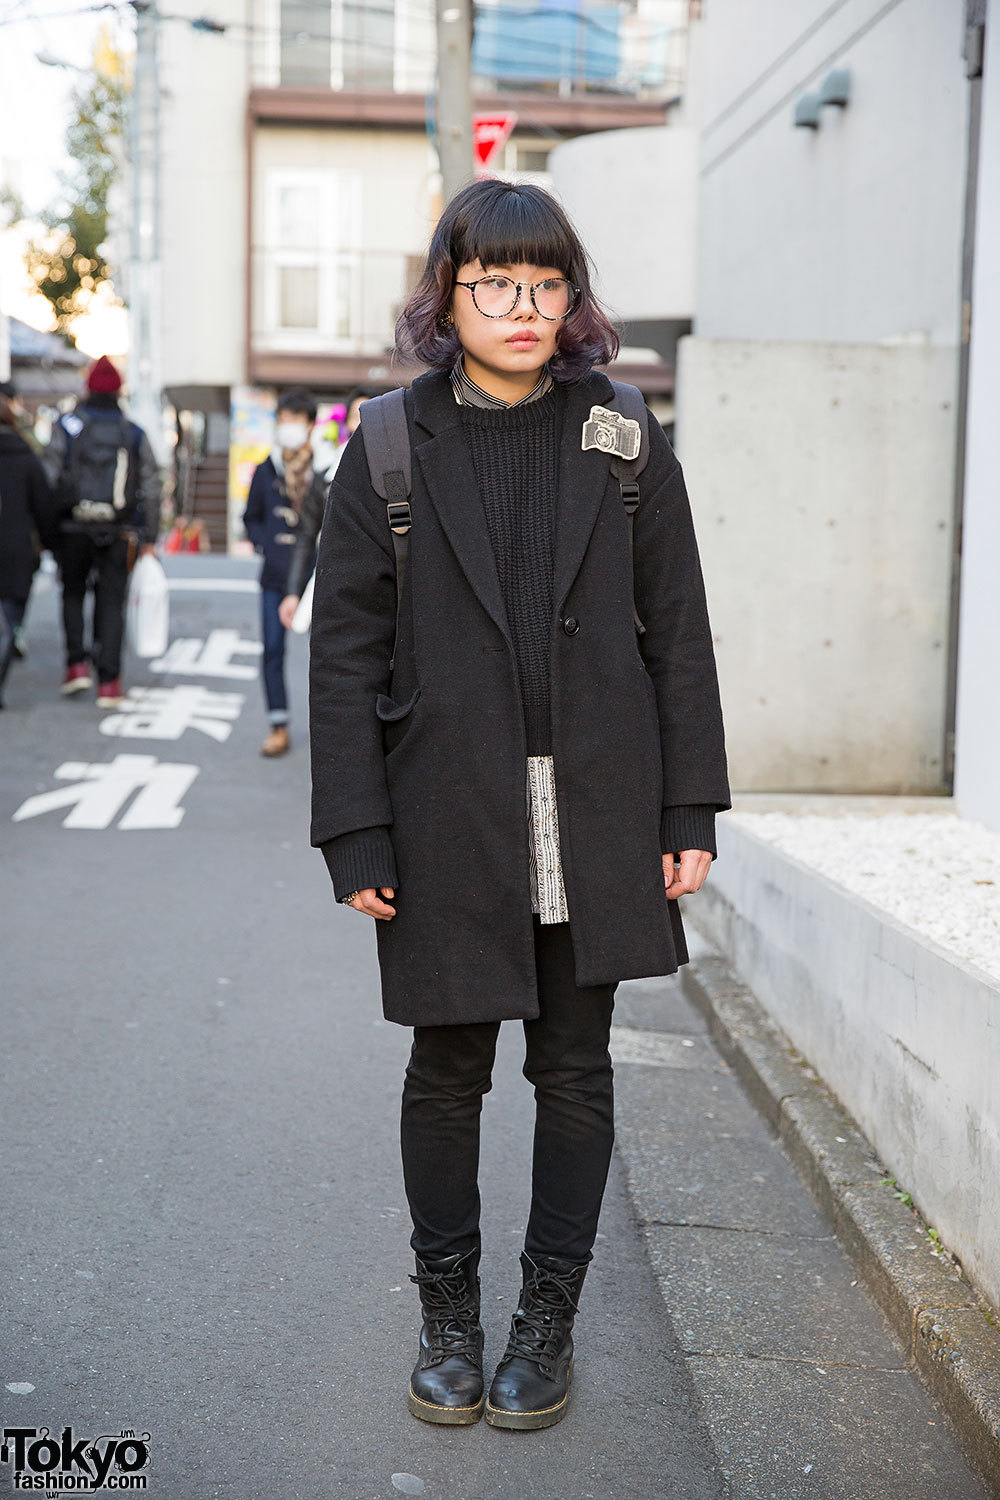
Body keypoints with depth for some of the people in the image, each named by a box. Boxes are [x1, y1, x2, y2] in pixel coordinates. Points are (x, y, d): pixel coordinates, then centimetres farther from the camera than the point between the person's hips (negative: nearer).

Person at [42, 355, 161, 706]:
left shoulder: (67, 426, 0)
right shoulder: (134, 434, 4)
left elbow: (48, 478, -5)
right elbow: (151, 490, 4)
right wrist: (149, 538, 9)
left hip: (73, 529, 0)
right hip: (119, 533, 1)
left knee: (73, 594, 19)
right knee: (111, 603, 5)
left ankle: (77, 664, 8)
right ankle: (109, 683, 1)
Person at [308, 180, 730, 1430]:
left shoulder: (621, 439, 3)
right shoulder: (391, 447, 0)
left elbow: (677, 630, 4)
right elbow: (345, 649, -2)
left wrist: (691, 811, -1)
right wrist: (356, 837, -7)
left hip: (595, 814, 1)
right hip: (448, 817, -1)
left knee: (574, 1071, 10)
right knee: (447, 1073, 10)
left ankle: (548, 1319, 28)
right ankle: (447, 1313, 30)